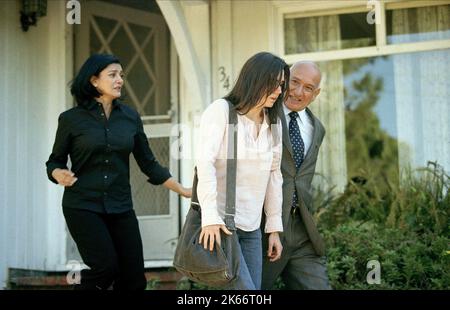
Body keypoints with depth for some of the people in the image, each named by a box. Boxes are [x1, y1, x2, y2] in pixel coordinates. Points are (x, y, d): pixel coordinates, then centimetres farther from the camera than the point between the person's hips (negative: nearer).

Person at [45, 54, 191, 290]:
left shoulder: (130, 117, 5)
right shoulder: (71, 119, -3)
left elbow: (148, 164, 11)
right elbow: (54, 162, 6)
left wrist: (184, 191, 8)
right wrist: (59, 174, -17)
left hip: (121, 208, 4)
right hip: (83, 206, -4)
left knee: (134, 278, 0)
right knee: (106, 267, -19)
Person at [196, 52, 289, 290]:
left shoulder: (273, 123, 10)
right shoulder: (220, 111, -8)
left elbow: (274, 176, 14)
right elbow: (205, 163, -17)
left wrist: (274, 227, 13)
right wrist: (210, 218, -26)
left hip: (251, 227, 6)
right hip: (218, 221, -6)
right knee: (245, 288, -15)